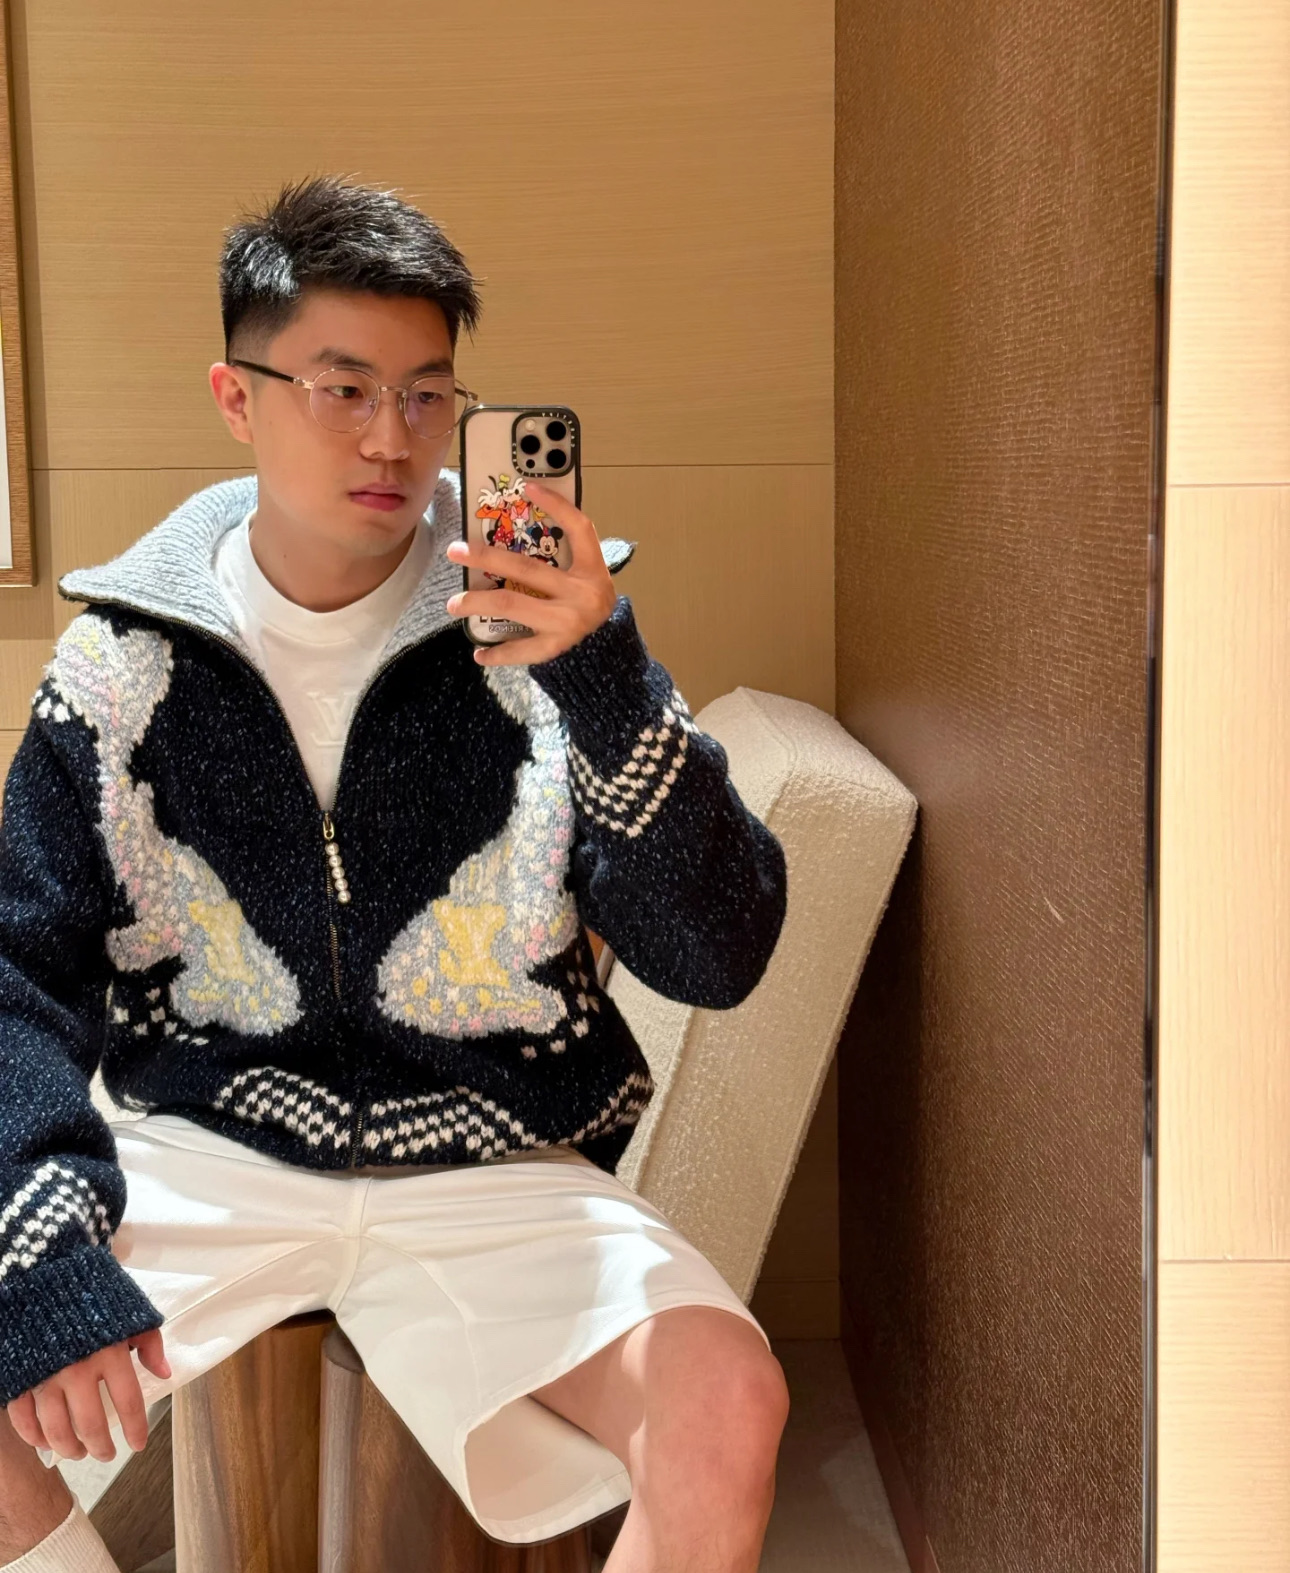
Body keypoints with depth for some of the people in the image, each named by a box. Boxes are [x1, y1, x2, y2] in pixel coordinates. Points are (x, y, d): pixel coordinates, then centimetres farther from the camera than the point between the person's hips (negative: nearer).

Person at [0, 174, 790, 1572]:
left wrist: (604, 681, -24)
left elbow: (719, 962, -10)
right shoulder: (129, 652, 1)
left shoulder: (535, 631, -4)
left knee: (728, 1403, -27)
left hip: (490, 1171, -1)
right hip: (205, 1152, 2)